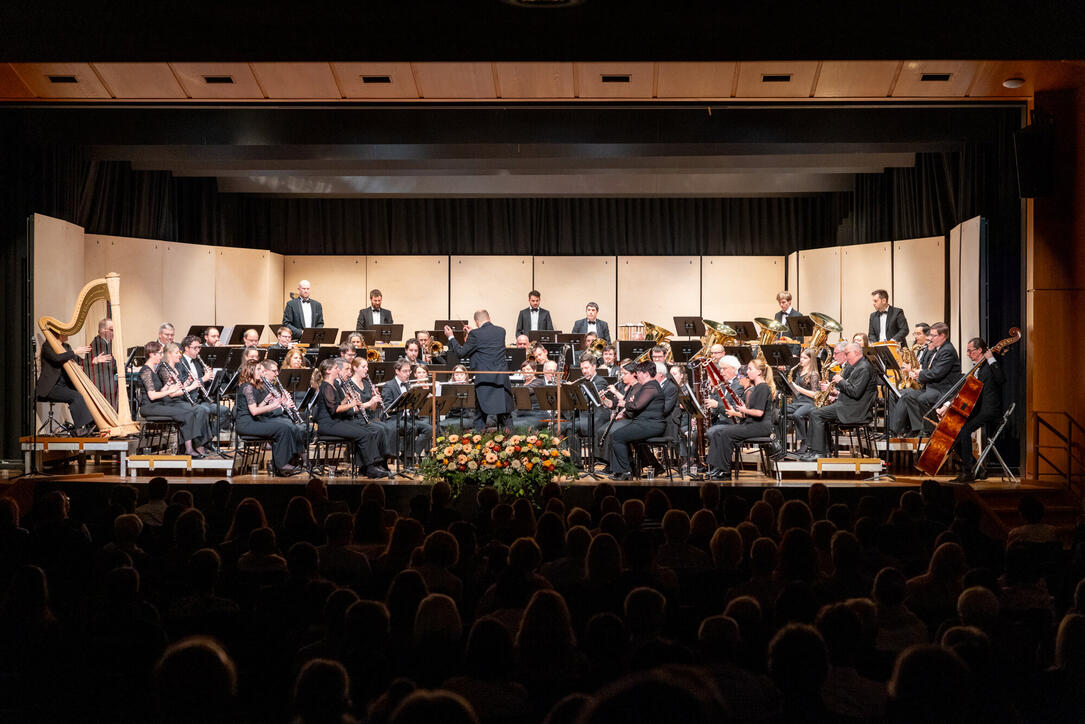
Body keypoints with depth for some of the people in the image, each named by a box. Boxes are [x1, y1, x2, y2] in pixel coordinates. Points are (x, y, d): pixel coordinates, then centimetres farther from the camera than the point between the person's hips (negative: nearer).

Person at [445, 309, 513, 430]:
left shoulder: (475, 334, -11)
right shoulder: (501, 331, 5)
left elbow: (461, 353, -3)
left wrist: (450, 337, 9)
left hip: (484, 380, -4)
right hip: (502, 380, 4)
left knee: (480, 419, 4)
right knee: (503, 417, 13)